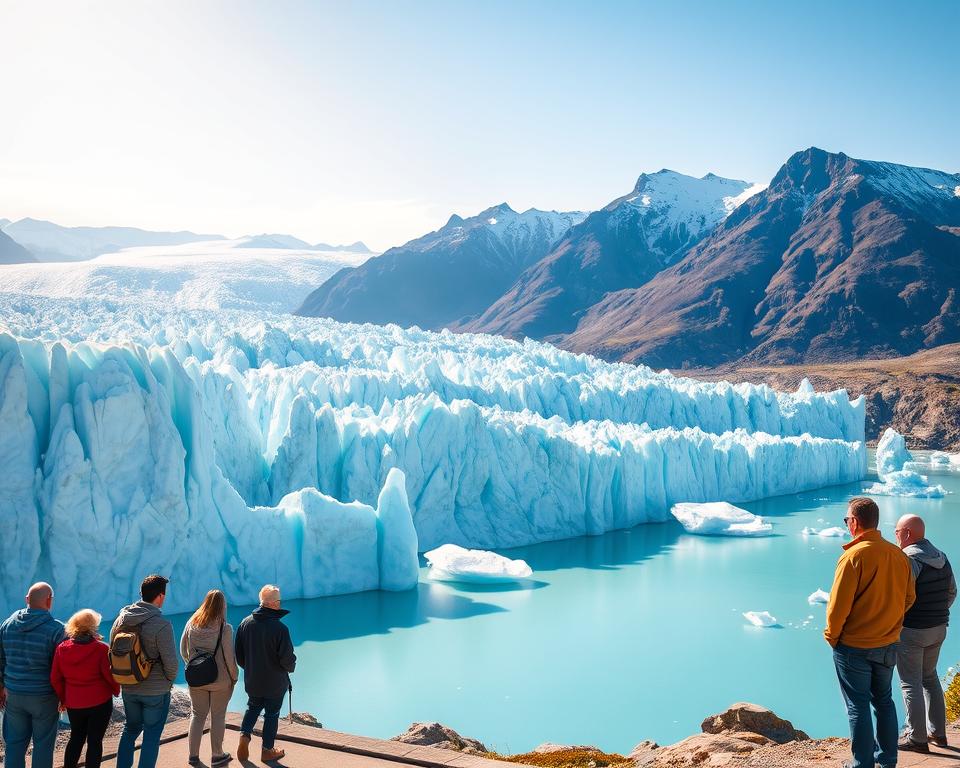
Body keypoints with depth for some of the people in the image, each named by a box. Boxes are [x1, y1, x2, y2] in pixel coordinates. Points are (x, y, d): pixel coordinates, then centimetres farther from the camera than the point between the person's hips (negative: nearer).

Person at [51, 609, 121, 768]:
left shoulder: (62, 648, -5)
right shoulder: (102, 649, -17)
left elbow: (55, 679, 0)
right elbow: (110, 675, -13)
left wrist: (63, 699, 14)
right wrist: (116, 691, 8)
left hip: (74, 704, 4)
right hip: (100, 702, -4)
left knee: (76, 738, 22)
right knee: (94, 741, 8)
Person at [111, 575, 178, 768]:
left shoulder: (122, 618, -3)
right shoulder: (162, 625, -22)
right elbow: (170, 662, -20)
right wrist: (170, 679, 0)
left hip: (129, 688, 6)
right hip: (157, 690, -5)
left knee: (131, 728, 24)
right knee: (152, 735, 9)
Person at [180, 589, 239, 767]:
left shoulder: (191, 624, -5)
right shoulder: (224, 628, -18)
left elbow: (183, 651, 3)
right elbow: (229, 657, -14)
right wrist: (234, 677, 1)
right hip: (220, 680, -3)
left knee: (197, 715, 15)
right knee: (218, 717, 9)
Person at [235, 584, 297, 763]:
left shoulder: (245, 623, -7)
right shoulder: (280, 628, -25)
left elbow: (238, 654, 3)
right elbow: (287, 658, -20)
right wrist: (291, 667, 3)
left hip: (252, 681, 5)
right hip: (275, 682, -4)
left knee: (253, 707, 26)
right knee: (272, 714, 13)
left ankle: (244, 736, 7)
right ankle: (267, 751, 23)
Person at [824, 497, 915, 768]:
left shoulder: (854, 555, -20)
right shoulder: (899, 555, -2)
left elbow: (838, 604, -18)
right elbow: (908, 598, 6)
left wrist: (832, 635, -3)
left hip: (853, 648, -6)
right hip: (888, 645, 6)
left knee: (858, 707, 5)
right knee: (884, 701, 19)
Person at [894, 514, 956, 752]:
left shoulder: (909, 559, -20)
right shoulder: (942, 558, 5)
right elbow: (952, 592, 15)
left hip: (911, 631, -8)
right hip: (939, 628, 8)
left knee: (911, 683, 3)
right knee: (930, 678, 22)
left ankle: (917, 738, 9)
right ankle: (937, 732, 28)